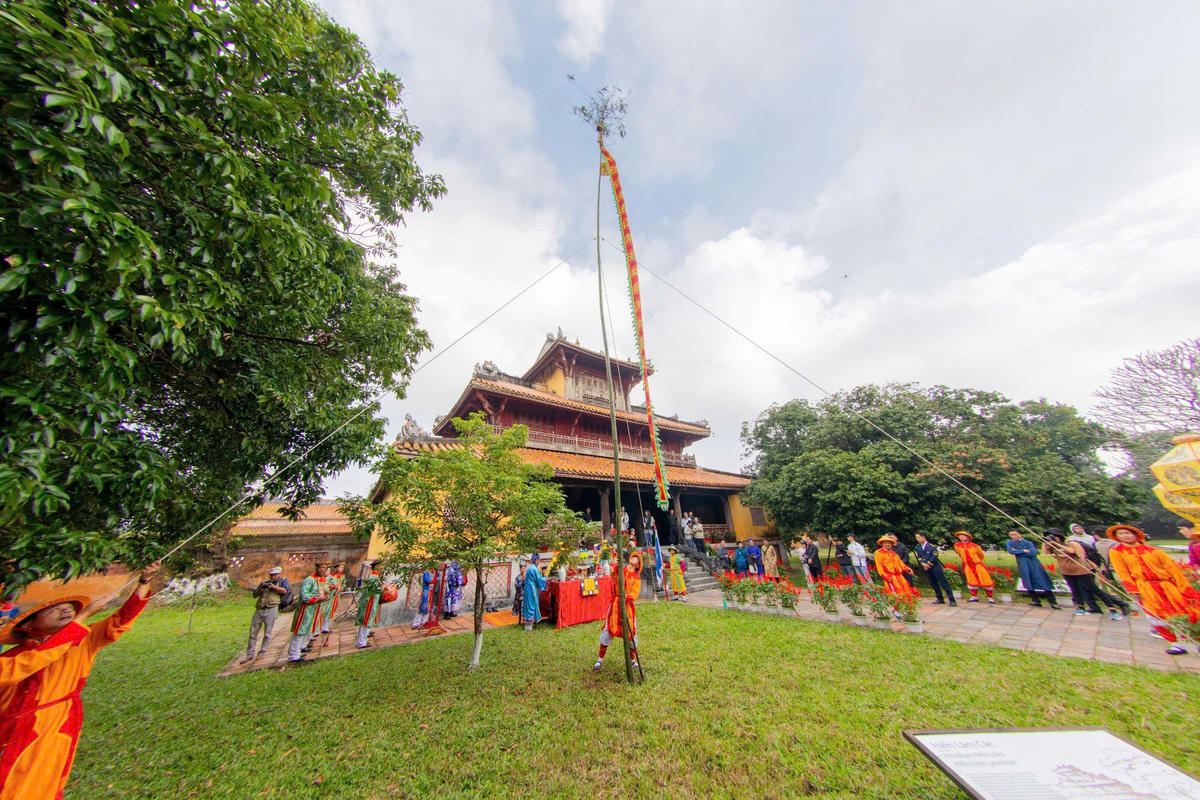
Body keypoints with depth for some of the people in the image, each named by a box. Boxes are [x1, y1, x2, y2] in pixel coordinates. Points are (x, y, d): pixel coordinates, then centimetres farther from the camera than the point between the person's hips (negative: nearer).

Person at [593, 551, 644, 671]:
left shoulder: (637, 577, 4)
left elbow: (635, 592, -9)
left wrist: (629, 596, -29)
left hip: (628, 605, 1)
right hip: (615, 604, -1)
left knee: (631, 632, 7)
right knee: (607, 631, 3)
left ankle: (633, 660, 32)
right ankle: (600, 659, 21)